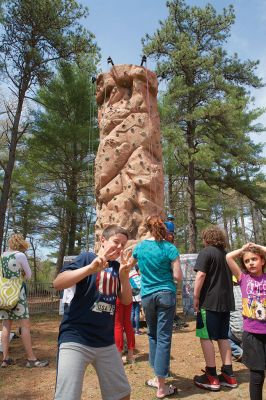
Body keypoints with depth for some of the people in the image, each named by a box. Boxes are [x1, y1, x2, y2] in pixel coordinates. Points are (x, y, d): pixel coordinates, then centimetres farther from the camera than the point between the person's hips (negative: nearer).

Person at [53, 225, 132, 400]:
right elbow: (58, 283, -20)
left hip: (106, 342, 6)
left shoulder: (118, 267, 9)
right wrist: (91, 268, -34)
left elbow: (127, 300, 4)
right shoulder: (87, 258, -7)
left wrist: (124, 276, -14)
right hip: (76, 339, -5)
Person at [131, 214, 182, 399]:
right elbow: (178, 276, -10)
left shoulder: (139, 247, 0)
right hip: (166, 294, -3)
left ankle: (158, 377, 28)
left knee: (153, 335, 19)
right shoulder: (169, 248, -9)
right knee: (164, 337, 2)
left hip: (147, 296, 3)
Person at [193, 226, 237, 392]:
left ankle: (212, 377, 5)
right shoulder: (227, 254, 13)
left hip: (209, 301, -7)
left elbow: (201, 275, -18)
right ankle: (228, 375, 18)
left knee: (206, 337, 1)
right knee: (223, 337, 14)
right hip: (226, 301, 8)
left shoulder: (206, 252, -9)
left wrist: (196, 297, -11)